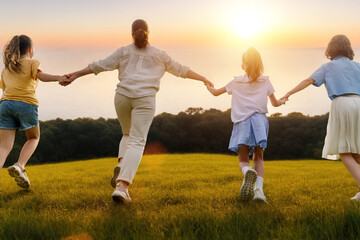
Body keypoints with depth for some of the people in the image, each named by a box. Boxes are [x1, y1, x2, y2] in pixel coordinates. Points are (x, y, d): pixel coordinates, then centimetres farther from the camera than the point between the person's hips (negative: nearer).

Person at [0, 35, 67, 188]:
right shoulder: (32, 63, 10)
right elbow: (41, 76, -12)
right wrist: (58, 78, -27)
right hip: (27, 104, -3)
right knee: (34, 138, 20)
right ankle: (20, 166, -3)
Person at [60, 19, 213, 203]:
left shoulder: (124, 52, 15)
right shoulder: (159, 55, 16)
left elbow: (99, 66, 11)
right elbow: (180, 70, 23)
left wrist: (75, 75, 17)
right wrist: (203, 79, 36)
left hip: (123, 96, 2)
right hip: (144, 99, -2)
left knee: (128, 135, 24)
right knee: (137, 141, -8)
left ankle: (121, 164, -5)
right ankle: (122, 185, -24)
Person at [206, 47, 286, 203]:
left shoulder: (236, 82, 11)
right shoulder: (265, 81, 11)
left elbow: (216, 93, 22)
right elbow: (275, 103, 18)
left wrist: (208, 86, 44)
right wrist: (282, 101, 42)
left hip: (242, 123, -1)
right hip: (259, 119, 1)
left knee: (243, 160, 2)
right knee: (258, 158, 11)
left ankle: (248, 172, -35)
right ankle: (259, 188, -12)